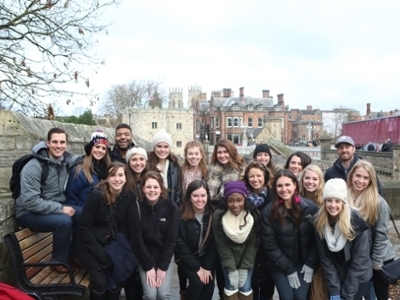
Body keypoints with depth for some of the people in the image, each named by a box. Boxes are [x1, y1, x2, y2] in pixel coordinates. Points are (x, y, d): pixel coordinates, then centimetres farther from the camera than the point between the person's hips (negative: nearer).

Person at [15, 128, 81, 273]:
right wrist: (60, 209, -27)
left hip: (55, 206, 7)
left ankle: (74, 254, 9)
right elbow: (30, 201, -28)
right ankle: (59, 261, -6)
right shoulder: (33, 167, -23)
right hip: (29, 212, -7)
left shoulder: (64, 160, -3)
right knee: (64, 221, -32)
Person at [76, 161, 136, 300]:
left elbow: (125, 227, 0)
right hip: (92, 245, -3)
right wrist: (101, 253, -18)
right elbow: (85, 227, -15)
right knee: (100, 281, -17)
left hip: (113, 244, 4)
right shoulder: (96, 195, -20)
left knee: (119, 278, -10)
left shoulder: (129, 197, -8)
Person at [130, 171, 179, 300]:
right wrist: (148, 266, -13)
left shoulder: (171, 207, -12)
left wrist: (162, 267, -13)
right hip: (145, 254, 0)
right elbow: (137, 239, -10)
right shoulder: (136, 208, -13)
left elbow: (171, 239, -10)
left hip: (165, 253, 1)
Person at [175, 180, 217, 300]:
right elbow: (181, 245, -17)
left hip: (206, 257, 3)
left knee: (209, 284, -13)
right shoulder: (181, 216, -20)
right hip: (186, 258, -3)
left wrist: (208, 267, -12)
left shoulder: (212, 214, -11)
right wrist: (197, 268, -17)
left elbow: (214, 243, -7)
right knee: (197, 282, -21)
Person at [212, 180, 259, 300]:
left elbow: (253, 244, -12)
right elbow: (221, 245, -14)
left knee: (245, 287, -2)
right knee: (231, 286, -4)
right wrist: (232, 268, -15)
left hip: (247, 257, 1)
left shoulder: (253, 215, -21)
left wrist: (244, 268, -12)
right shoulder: (218, 216, -23)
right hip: (228, 256, 0)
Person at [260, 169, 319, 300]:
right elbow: (269, 244, -11)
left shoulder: (310, 207, -9)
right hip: (280, 266, -1)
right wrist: (289, 269, -11)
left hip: (304, 263, 1)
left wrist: (310, 264, -8)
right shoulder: (268, 211, -13)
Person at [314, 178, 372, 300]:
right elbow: (325, 259, -9)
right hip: (335, 276, 2)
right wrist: (334, 290, -13)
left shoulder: (357, 223, -23)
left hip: (357, 277, -2)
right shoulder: (319, 223, -14)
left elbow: (359, 261, -19)